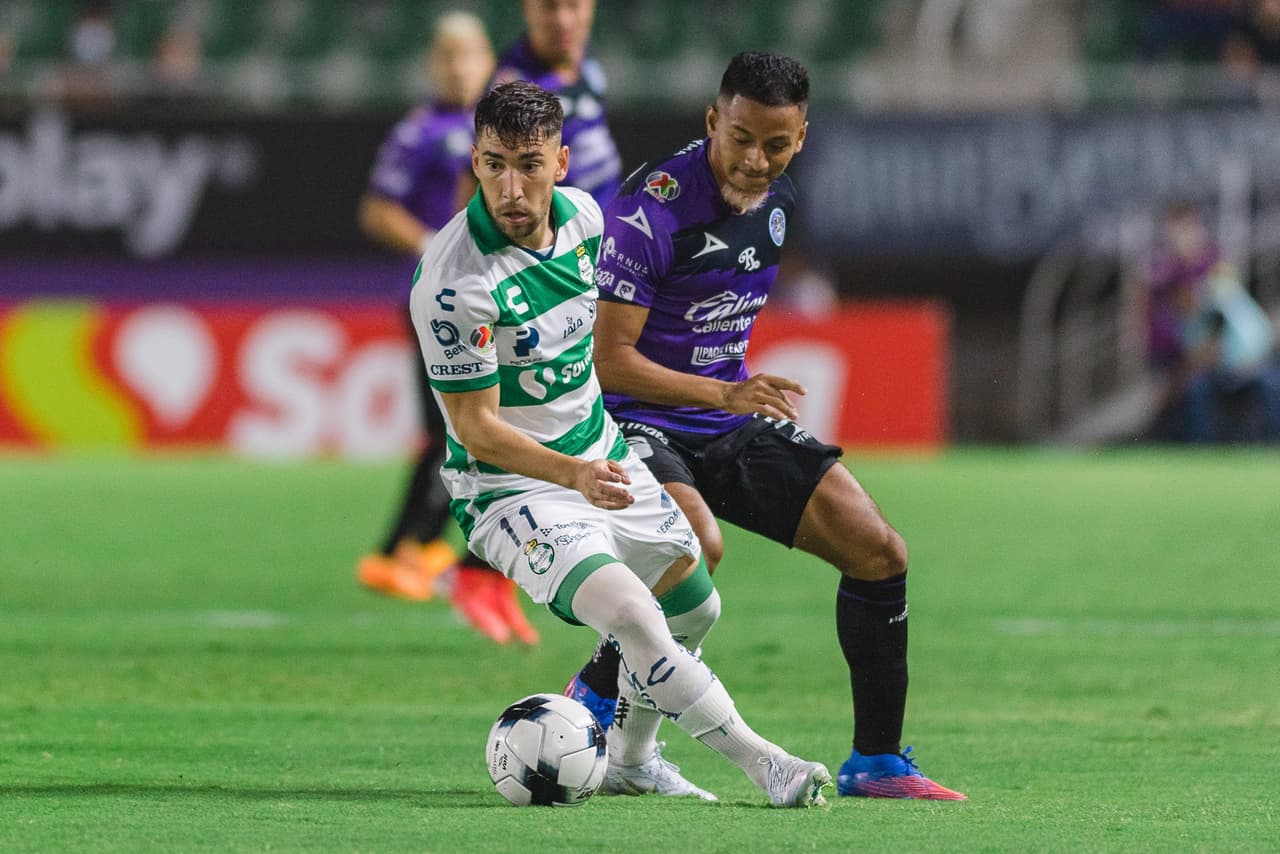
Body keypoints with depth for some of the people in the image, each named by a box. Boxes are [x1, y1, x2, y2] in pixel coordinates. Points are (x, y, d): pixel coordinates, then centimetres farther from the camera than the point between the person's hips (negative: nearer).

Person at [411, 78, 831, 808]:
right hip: (509, 482, -8)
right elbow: (475, 427, -22)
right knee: (631, 615, -27)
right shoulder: (453, 282, -29)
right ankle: (761, 762, -16)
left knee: (693, 605, 21)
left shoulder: (582, 215, -6)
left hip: (600, 453, 8)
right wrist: (574, 475, -36)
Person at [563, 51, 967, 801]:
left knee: (878, 551, -3)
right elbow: (608, 358, -22)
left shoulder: (778, 202, 3)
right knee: (698, 545, -36)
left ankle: (877, 761, 8)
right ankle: (596, 697, -11)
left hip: (729, 424, 7)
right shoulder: (653, 206, -21)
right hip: (635, 422, -7)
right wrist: (721, 393, -30)